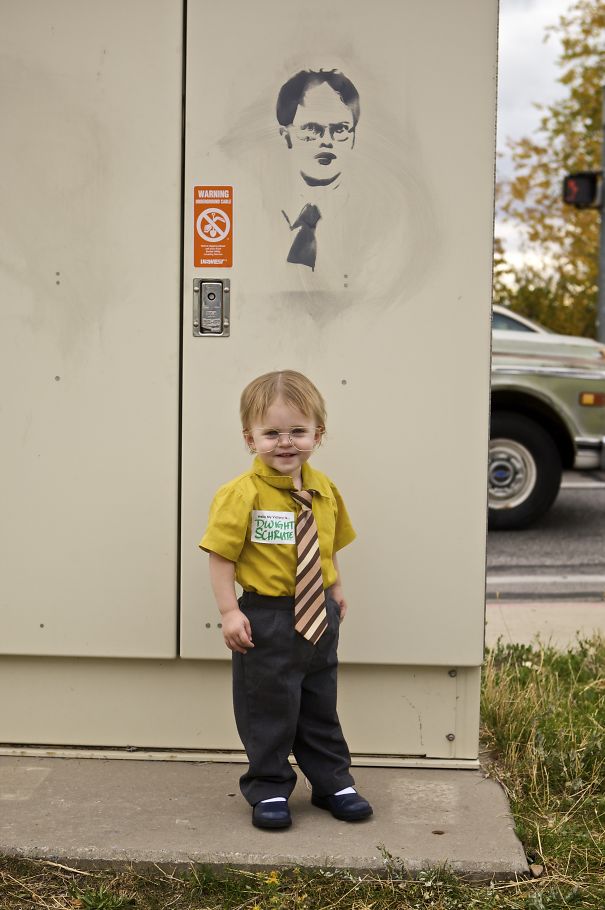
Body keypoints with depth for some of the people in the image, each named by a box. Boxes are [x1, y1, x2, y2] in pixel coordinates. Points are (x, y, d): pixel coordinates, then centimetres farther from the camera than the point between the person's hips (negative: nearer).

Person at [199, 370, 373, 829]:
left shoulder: (323, 489, 2)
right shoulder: (242, 494, -16)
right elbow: (222, 554, -15)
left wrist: (336, 588, 13)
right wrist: (229, 611, -18)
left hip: (318, 618, 5)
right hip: (266, 619, -5)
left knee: (321, 707, 18)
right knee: (268, 709, 6)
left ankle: (333, 783, 32)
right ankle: (269, 790, 23)